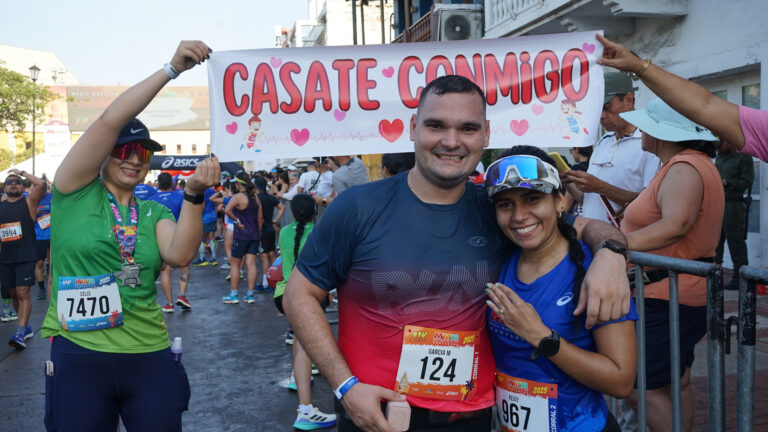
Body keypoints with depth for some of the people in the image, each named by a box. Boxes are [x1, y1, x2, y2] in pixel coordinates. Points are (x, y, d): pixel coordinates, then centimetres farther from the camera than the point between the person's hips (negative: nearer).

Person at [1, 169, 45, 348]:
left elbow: (41, 184, -16)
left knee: (23, 293, -12)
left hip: (25, 257, -5)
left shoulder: (28, 202, 1)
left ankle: (20, 334, -16)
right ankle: (26, 327, 25)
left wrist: (22, 172, -4)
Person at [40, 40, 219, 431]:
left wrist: (194, 194, -22)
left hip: (149, 358, 3)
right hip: (78, 356, -3)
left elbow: (180, 254, -10)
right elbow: (110, 120, -12)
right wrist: (172, 68, -13)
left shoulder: (154, 213, 9)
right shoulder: (76, 193, -1)